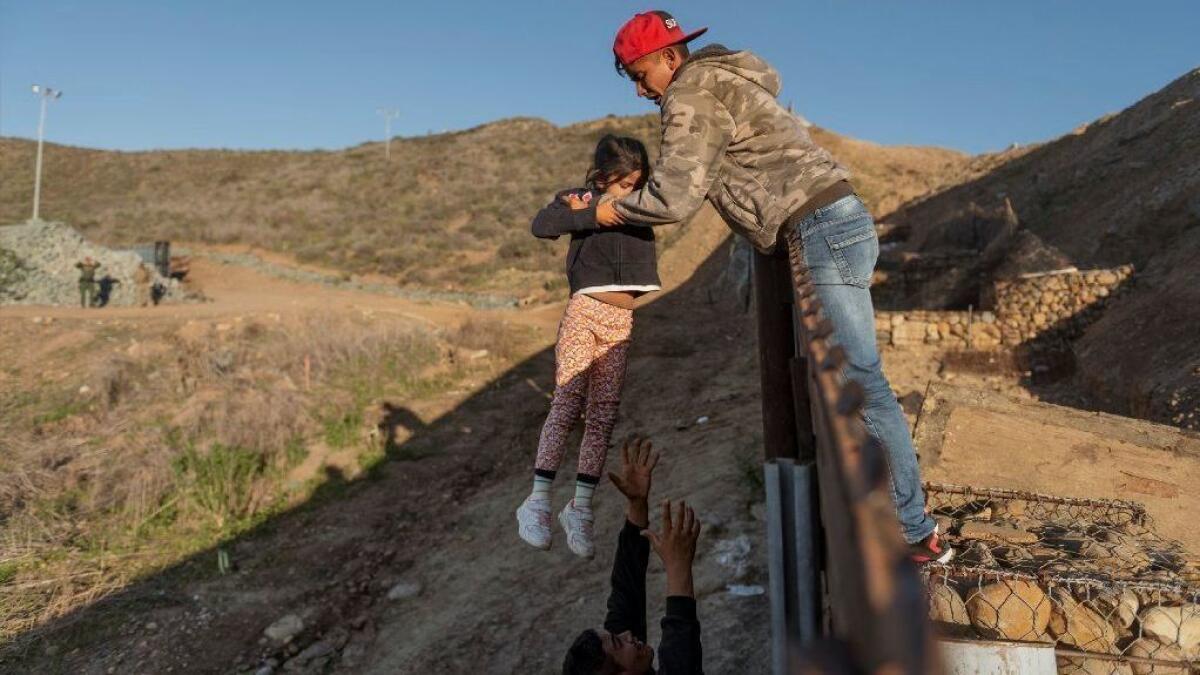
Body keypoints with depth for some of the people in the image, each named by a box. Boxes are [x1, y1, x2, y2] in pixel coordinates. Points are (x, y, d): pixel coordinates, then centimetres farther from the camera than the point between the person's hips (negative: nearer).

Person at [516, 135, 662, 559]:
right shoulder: (580, 200, 1)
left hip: (623, 322, 4)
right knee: (567, 403, -11)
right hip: (586, 312, -4)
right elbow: (542, 225, -15)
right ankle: (538, 501, -2)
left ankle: (580, 509, 9)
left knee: (603, 416, 2)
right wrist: (595, 213, -16)